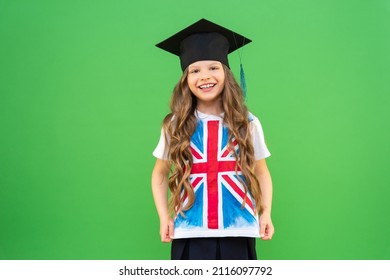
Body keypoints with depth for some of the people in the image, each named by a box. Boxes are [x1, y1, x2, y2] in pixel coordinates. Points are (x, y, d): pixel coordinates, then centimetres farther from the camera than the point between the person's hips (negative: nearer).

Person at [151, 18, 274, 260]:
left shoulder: (248, 123, 2)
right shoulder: (175, 125, 3)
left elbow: (261, 173, 10)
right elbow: (160, 172, 12)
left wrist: (266, 214, -2)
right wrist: (164, 216, 1)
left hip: (238, 232, 0)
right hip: (190, 234, 0)